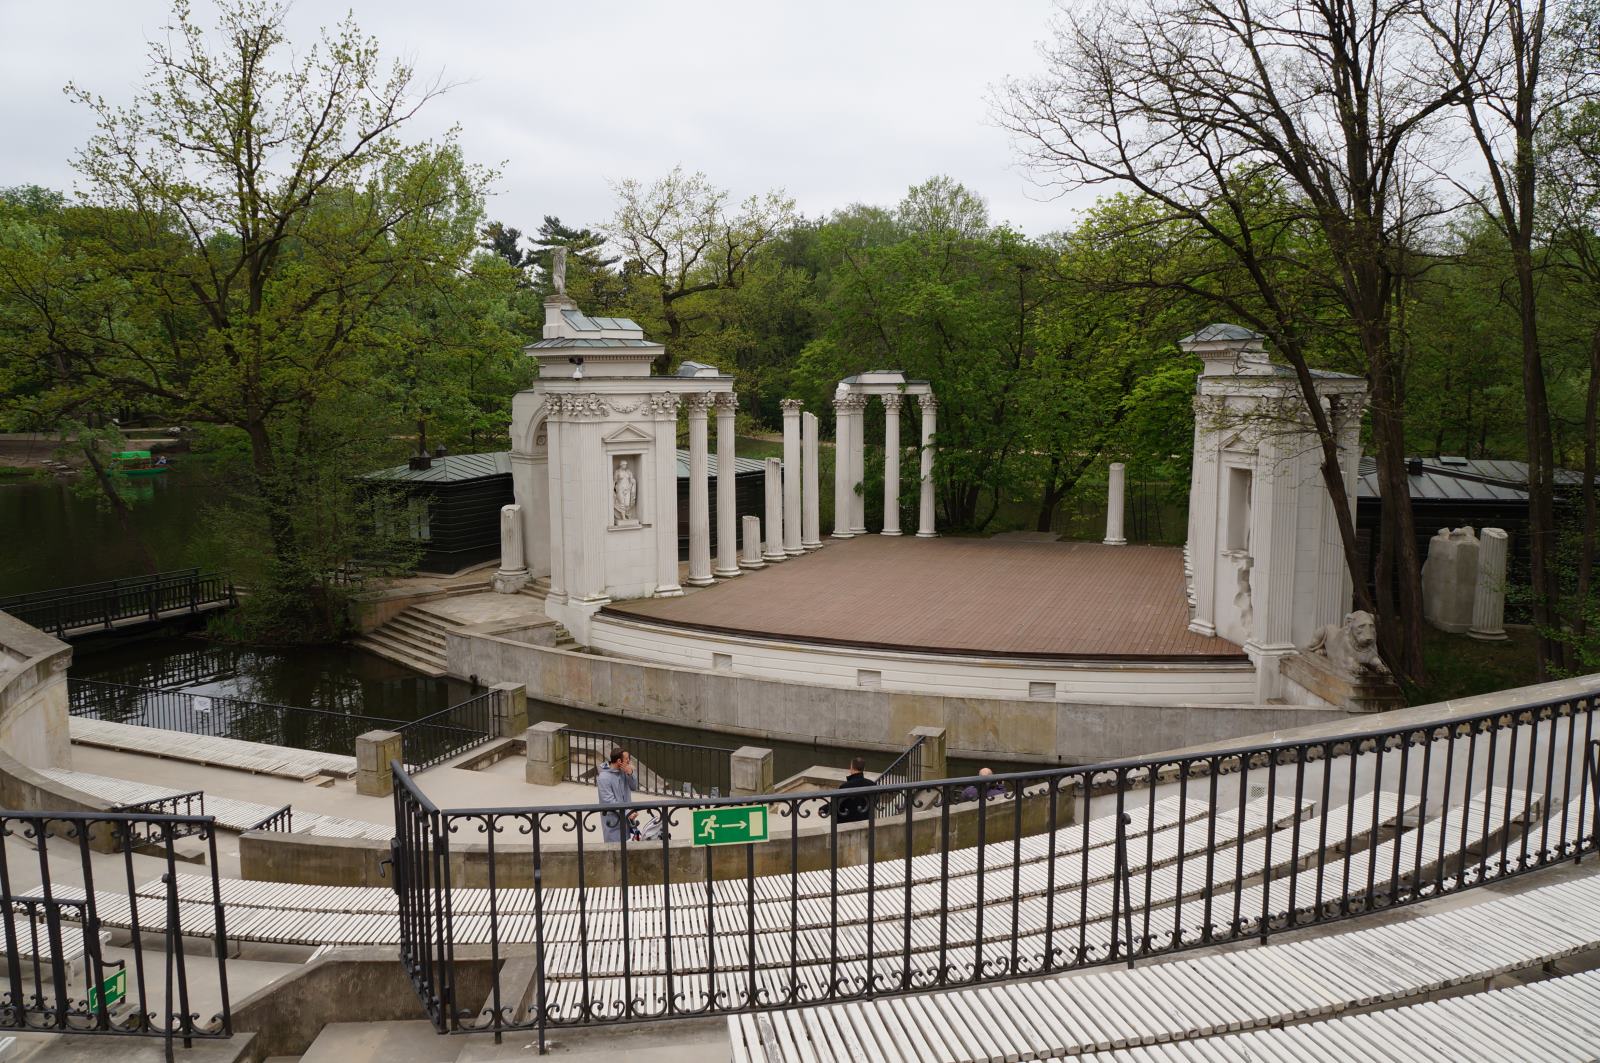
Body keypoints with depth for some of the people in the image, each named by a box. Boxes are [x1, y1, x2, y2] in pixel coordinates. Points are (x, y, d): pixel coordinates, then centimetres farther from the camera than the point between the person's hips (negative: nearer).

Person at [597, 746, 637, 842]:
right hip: (613, 820, -7)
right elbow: (609, 801, -23)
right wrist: (627, 813, -23)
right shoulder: (604, 777, -22)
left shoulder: (623, 771, -1)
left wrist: (630, 774, -14)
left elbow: (634, 787, 5)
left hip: (626, 817, 7)